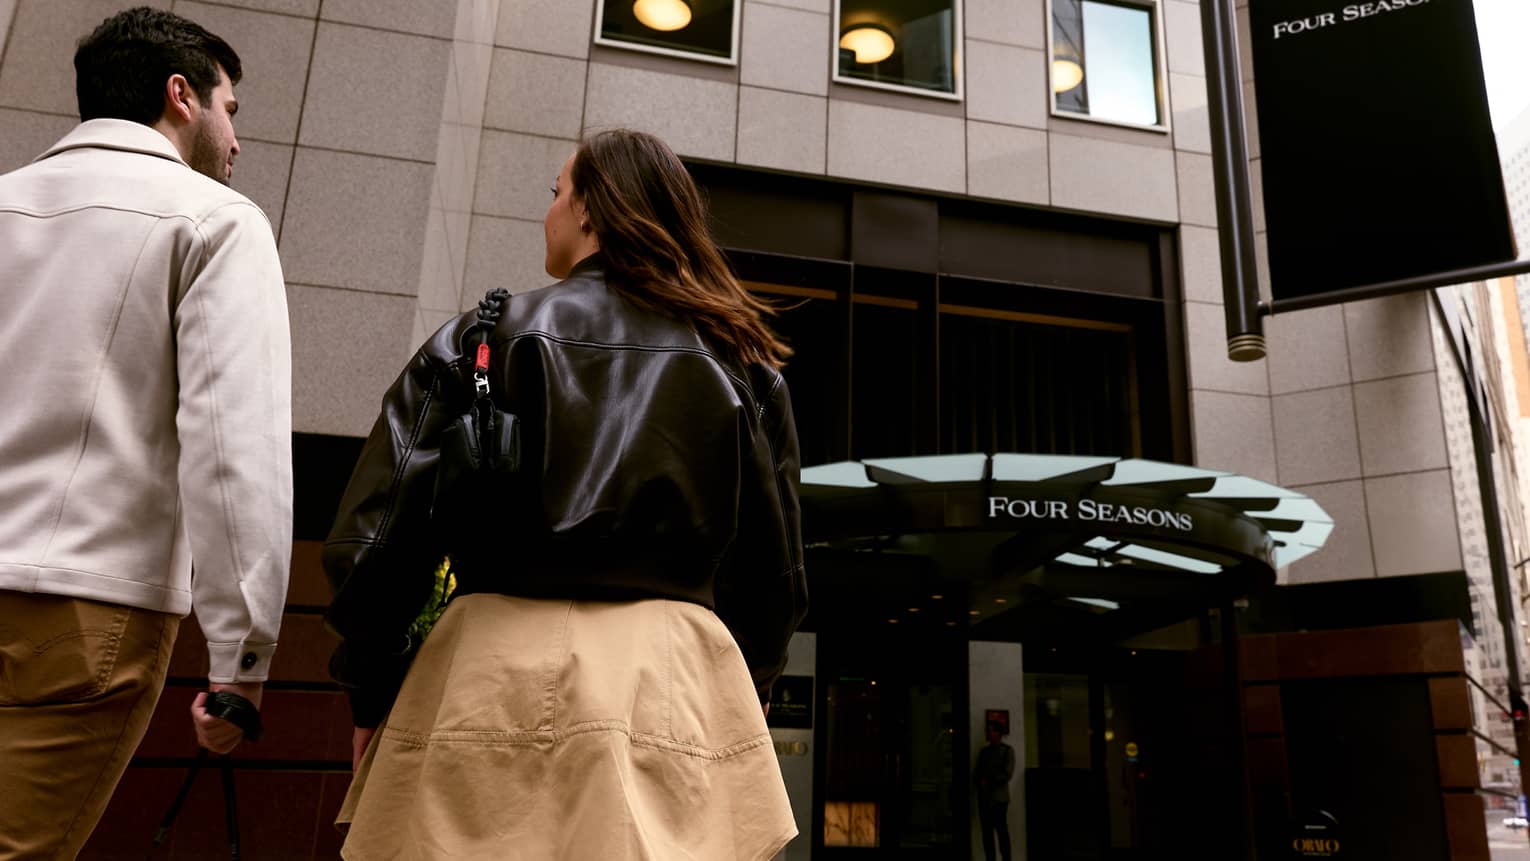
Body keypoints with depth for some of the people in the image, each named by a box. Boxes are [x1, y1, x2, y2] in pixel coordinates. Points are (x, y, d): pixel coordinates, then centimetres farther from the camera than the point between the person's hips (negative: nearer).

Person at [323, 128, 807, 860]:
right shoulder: (741, 361, 7)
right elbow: (775, 571, 9)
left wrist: (370, 689, 10)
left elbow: (378, 534, -3)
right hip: (679, 679, 2)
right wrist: (740, 696, 22)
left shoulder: (486, 335, 0)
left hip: (506, 671, -1)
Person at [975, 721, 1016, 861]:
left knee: (1001, 830, -6)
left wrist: (989, 781, -7)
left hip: (999, 796, -4)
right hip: (984, 797, 4)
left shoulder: (1007, 751, 3)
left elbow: (1007, 774, -6)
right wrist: (980, 781, -7)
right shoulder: (983, 751, 17)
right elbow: (976, 772, 14)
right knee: (987, 831, 2)